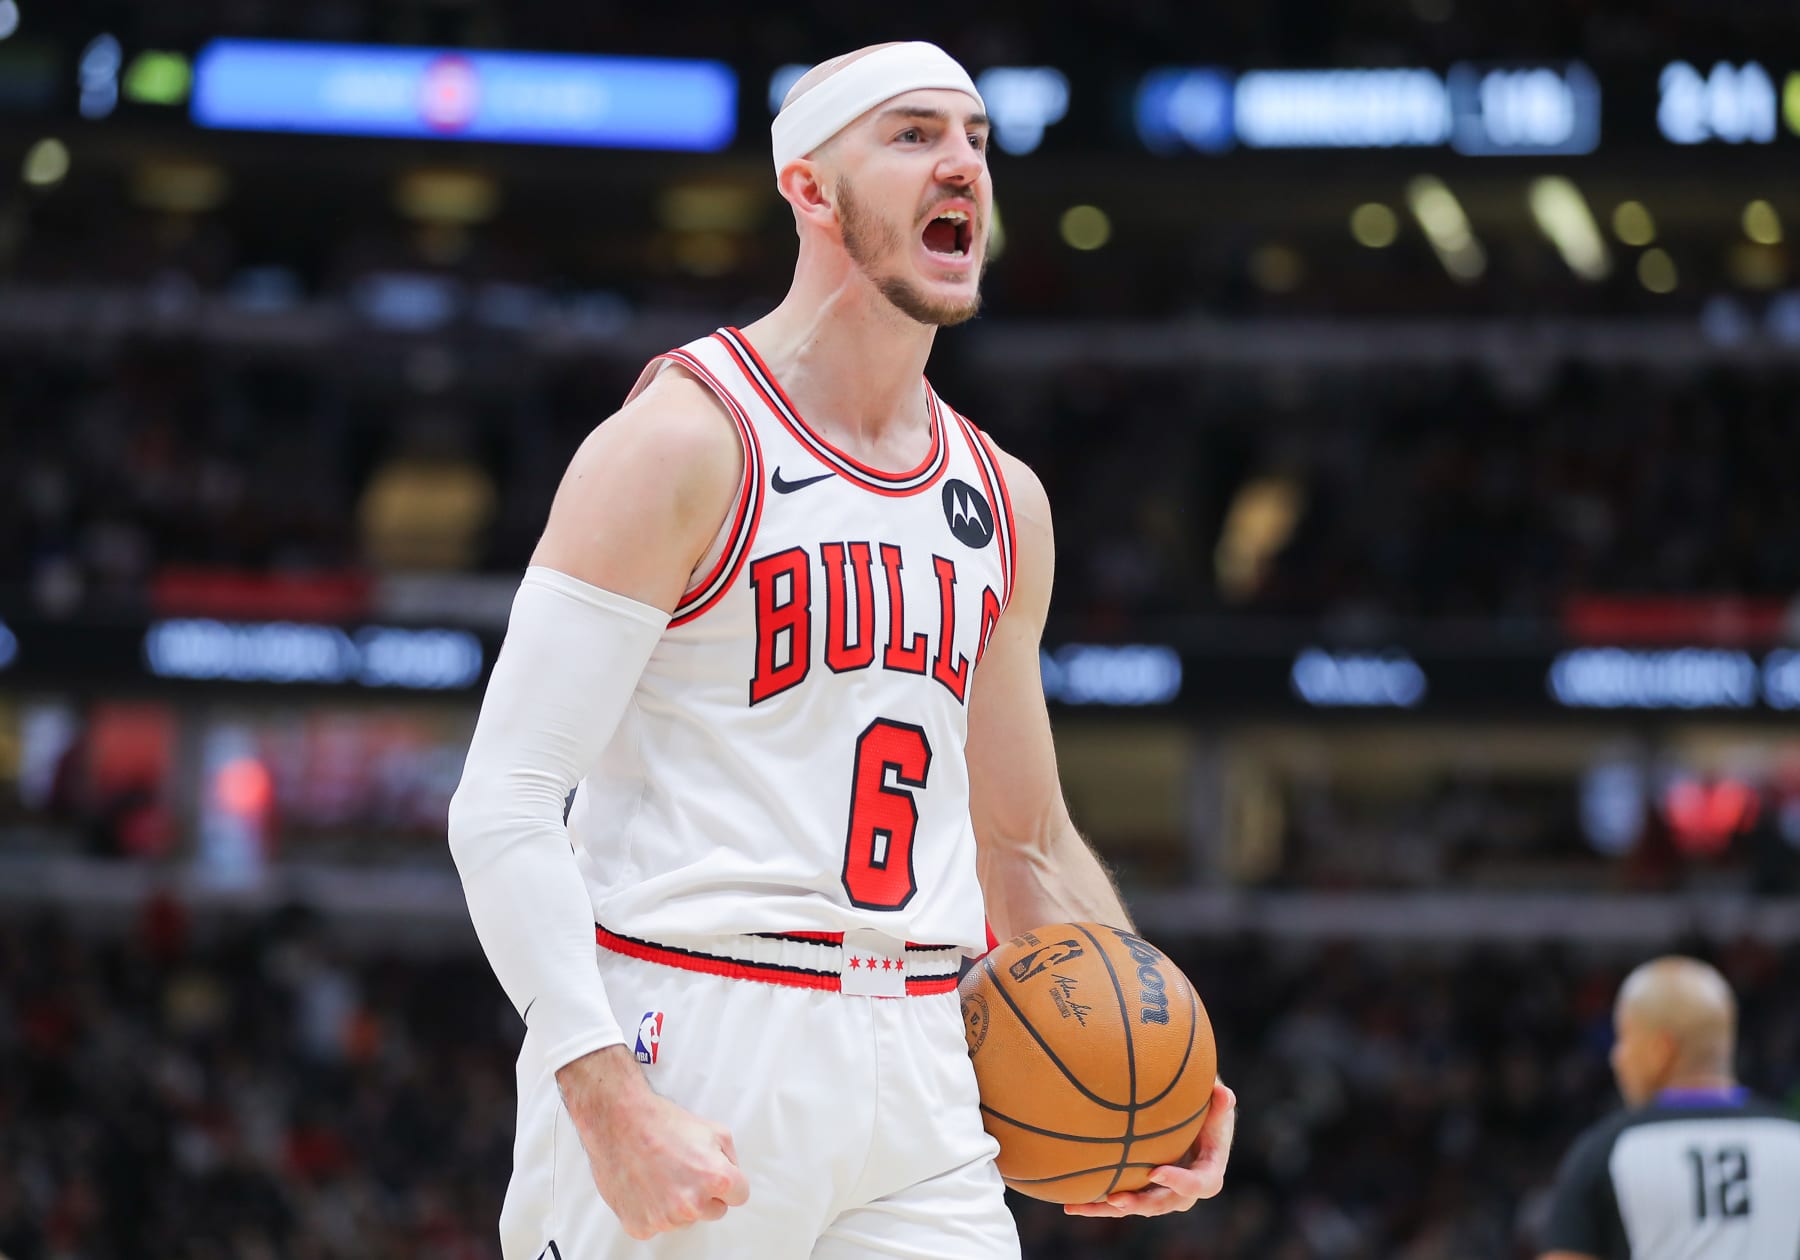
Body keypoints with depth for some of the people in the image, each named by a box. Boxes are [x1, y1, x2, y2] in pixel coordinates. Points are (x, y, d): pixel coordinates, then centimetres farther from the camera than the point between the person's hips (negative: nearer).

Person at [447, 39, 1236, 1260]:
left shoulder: (1004, 503, 15)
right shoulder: (687, 438, -6)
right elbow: (504, 805, -12)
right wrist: (611, 1106, -22)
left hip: (916, 1079, 6)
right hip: (688, 1059, -6)